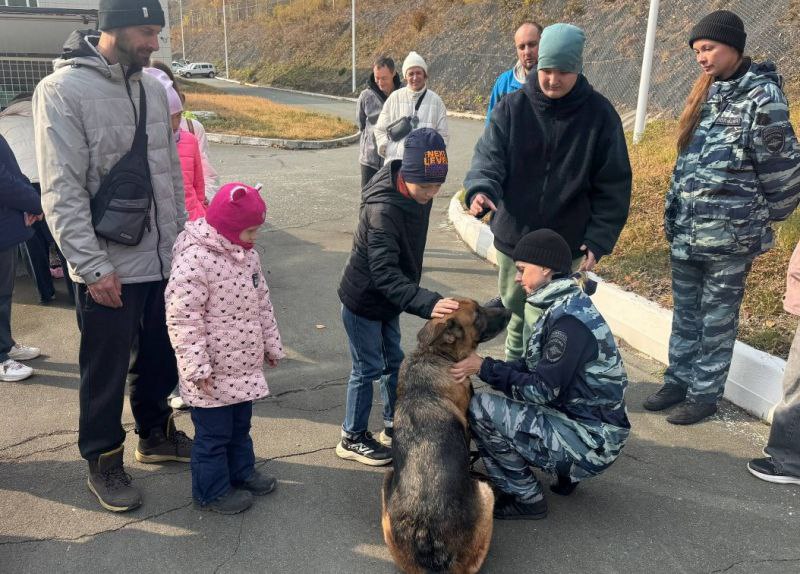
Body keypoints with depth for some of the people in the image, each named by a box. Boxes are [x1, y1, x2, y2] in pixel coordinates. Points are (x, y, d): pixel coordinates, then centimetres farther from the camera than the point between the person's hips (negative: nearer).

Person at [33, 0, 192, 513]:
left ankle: (157, 434, 40)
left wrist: (182, 234, 13)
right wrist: (94, 266, -18)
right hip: (109, 270, -6)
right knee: (106, 372, 9)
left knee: (159, 357, 19)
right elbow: (62, 191, -16)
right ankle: (104, 461, 29)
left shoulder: (152, 86, 7)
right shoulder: (62, 90, -13)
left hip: (164, 260, 6)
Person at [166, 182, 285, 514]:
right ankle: (212, 491, 27)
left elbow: (262, 303, 13)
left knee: (240, 425, 24)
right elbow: (182, 319, -24)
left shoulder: (247, 254, 4)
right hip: (212, 374, -8)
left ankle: (242, 472, 44)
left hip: (243, 367, 8)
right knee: (213, 434, 9)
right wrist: (198, 368, -24)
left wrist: (272, 345, 17)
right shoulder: (194, 260, -24)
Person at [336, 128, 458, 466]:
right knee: (368, 369, 4)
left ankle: (394, 427, 36)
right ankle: (352, 439, 23)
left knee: (394, 363, 18)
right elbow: (385, 273, -38)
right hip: (363, 302, -8)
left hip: (387, 300, 8)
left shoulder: (417, 195, -6)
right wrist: (427, 303, -48)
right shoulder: (383, 210, -33)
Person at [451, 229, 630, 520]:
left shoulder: (570, 319, -23)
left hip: (593, 439, -10)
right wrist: (484, 367, -3)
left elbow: (542, 389, -23)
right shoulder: (561, 306, 7)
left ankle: (525, 499, -1)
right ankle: (565, 473, 16)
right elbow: (534, 367, 9)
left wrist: (485, 368, -18)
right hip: (578, 417, 10)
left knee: (481, 408, -16)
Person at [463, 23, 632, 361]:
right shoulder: (511, 108, -5)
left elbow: (613, 185, -4)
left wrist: (600, 239, -11)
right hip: (513, 238, 3)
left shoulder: (599, 115, -8)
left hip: (566, 246, -2)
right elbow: (489, 156, -14)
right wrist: (480, 190, -35)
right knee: (514, 313, 21)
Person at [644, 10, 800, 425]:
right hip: (686, 231, 7)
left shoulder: (762, 98, -12)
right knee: (685, 314, 16)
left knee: (717, 319, 6)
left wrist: (764, 219, 1)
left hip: (730, 236, -7)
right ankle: (679, 381, 30)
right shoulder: (706, 94, 10)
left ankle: (705, 393, 20)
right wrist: (673, 215, 15)